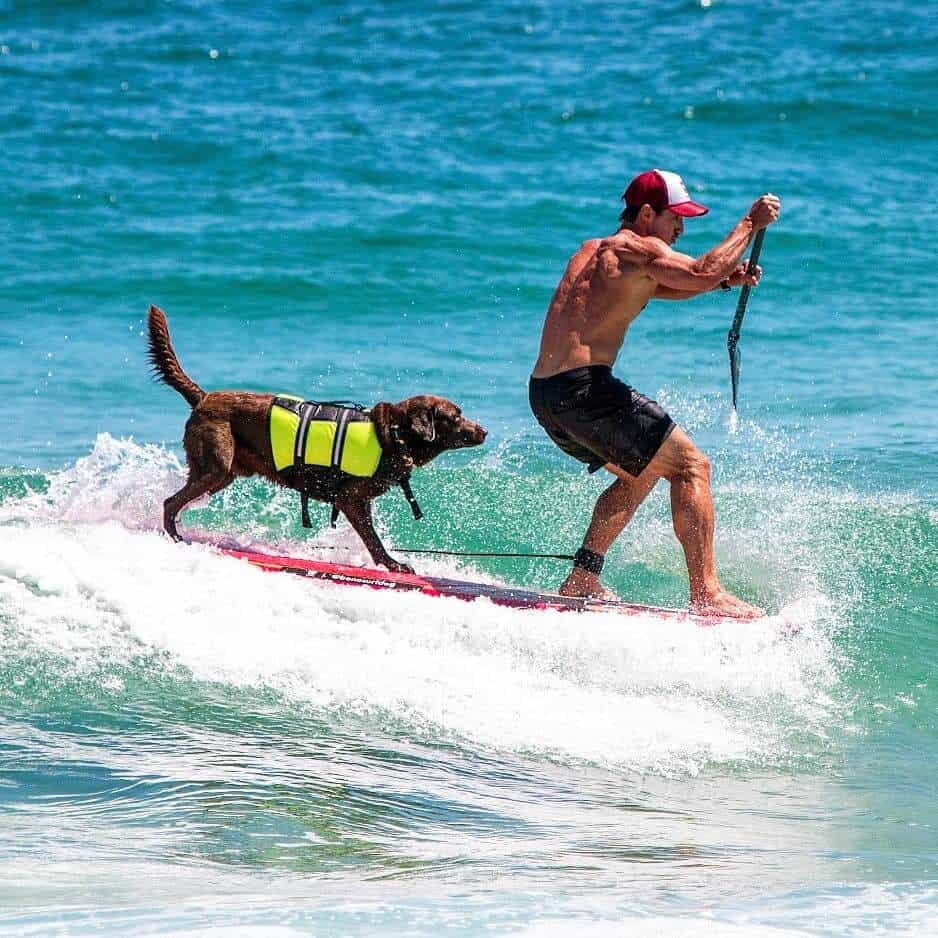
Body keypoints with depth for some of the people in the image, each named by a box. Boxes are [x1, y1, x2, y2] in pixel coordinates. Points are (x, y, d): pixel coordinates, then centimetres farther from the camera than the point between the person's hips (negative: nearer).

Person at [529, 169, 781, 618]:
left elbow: (658, 288, 36)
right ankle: (705, 593, -13)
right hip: (583, 388, -9)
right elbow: (702, 273, -21)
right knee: (690, 465, -5)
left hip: (544, 395, 9)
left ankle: (582, 579, 22)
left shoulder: (592, 251, 24)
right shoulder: (639, 250, -5)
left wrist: (724, 279, 22)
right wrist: (750, 223, -10)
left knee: (642, 472, 26)